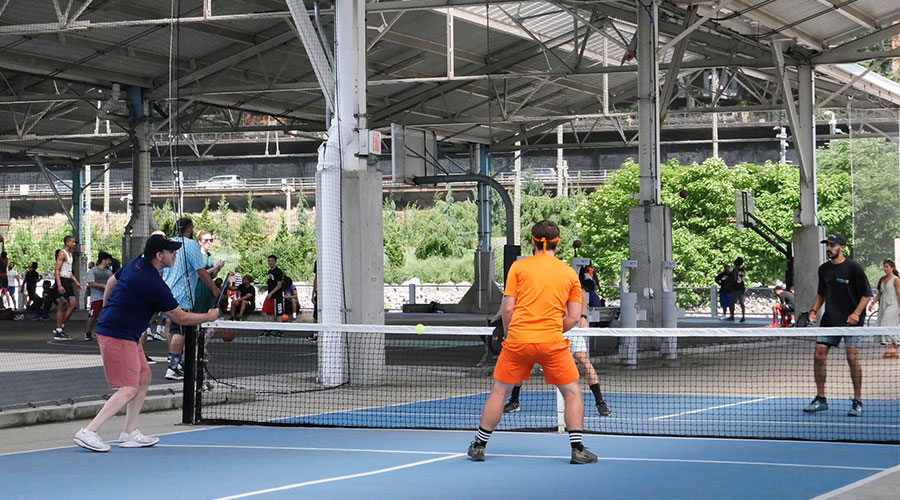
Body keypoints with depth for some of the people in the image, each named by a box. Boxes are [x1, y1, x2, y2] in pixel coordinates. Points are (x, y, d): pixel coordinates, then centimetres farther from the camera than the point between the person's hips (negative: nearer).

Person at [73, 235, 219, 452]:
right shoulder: (153, 284, -20)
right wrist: (209, 317, 4)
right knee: (129, 390, -12)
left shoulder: (135, 265, 7)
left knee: (144, 378, 15)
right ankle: (88, 432, -17)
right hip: (118, 336, -10)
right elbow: (181, 317, -12)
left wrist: (106, 310, 36)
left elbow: (111, 281, 25)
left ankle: (129, 432, 16)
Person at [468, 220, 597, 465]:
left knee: (499, 392, 13)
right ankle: (577, 449, 4)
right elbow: (574, 317, 5)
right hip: (552, 342, 0)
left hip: (518, 340, 0)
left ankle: (479, 446, 18)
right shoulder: (569, 274, 7)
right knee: (573, 393, 12)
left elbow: (507, 309, 0)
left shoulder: (518, 267, 4)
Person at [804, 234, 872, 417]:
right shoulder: (824, 269, 10)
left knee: (852, 358, -13)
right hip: (830, 320, 5)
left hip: (851, 321, -5)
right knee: (819, 356, -3)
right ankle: (820, 399, 9)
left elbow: (867, 294, -6)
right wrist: (814, 310, 8)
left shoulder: (853, 267, -7)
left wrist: (856, 313, -19)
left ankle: (857, 402, -2)